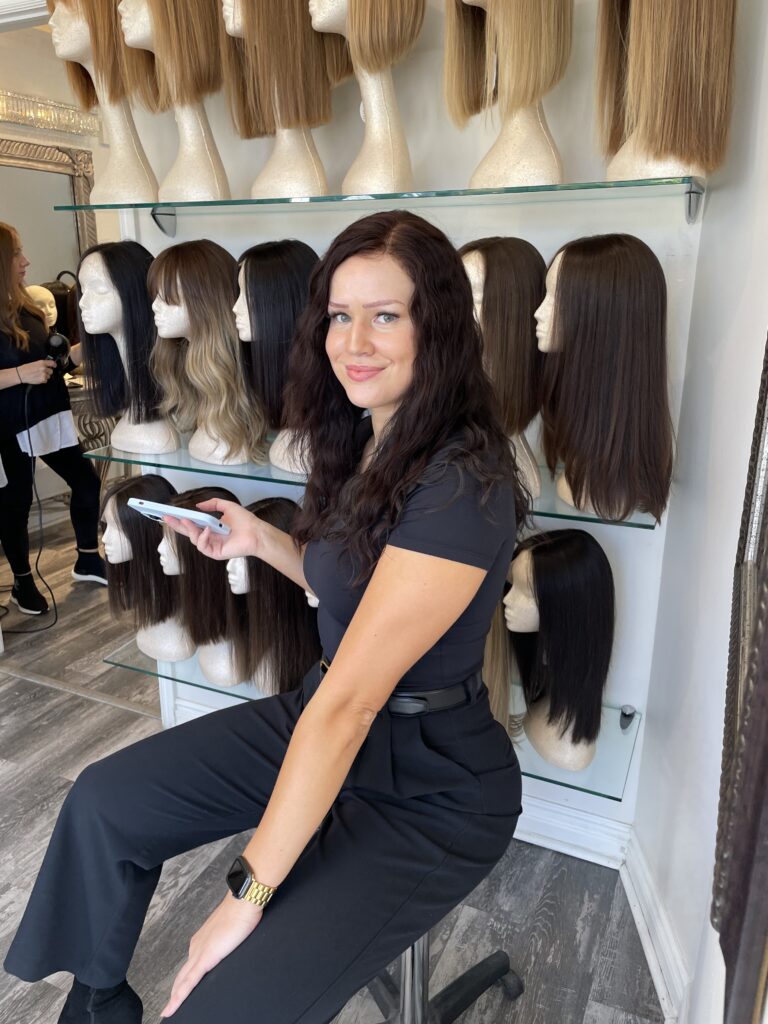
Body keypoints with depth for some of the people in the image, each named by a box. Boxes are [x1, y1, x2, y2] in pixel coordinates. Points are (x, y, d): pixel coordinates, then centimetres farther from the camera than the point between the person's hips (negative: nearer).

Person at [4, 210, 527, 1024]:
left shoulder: (463, 485, -28)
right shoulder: (365, 439, 0)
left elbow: (351, 702, -27)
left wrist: (249, 892, -20)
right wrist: (261, 539, -1)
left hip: (430, 785, -7)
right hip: (322, 717, 8)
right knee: (104, 802, 7)